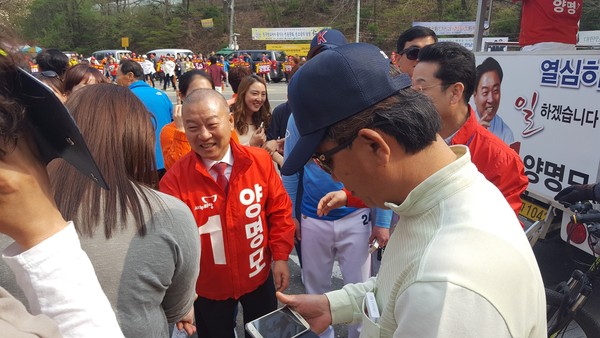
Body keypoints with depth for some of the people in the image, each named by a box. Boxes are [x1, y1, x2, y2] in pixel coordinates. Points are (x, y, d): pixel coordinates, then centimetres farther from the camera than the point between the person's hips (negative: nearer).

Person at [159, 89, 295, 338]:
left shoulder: (260, 161, -15)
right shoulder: (174, 179, -20)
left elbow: (279, 210, -6)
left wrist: (281, 256, -8)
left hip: (259, 276, 2)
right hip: (208, 287, -1)